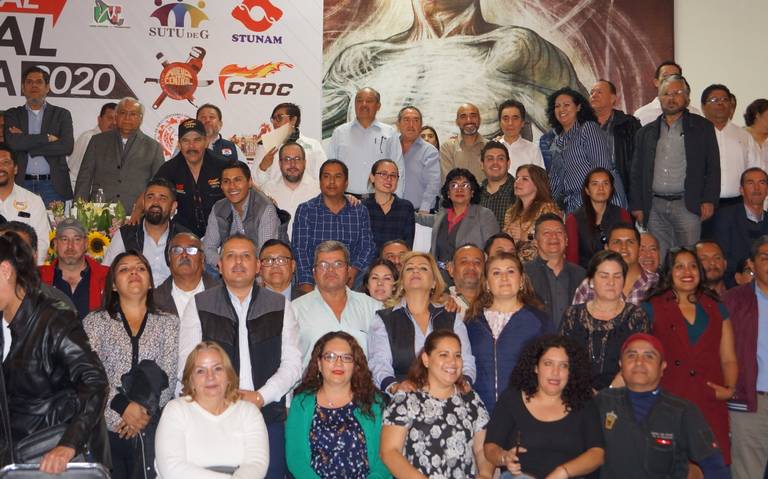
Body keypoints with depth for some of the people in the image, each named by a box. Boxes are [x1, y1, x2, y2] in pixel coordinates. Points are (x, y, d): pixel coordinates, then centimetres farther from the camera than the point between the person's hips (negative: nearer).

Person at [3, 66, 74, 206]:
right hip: (22, 184, 0)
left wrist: (26, 144, -5)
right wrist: (47, 137, -10)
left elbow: (67, 146, -6)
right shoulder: (12, 114, 12)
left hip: (53, 185, 0)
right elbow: (12, 142, -7)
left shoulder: (62, 114, 9)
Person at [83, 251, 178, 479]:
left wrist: (145, 411, -12)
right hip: (105, 427, 0)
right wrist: (122, 407, -13)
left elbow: (169, 375, 1)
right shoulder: (95, 322, 9)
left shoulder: (169, 323, 11)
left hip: (153, 428, 0)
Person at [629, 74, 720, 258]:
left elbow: (713, 166, 4)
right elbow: (636, 172, 14)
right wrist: (637, 206, 6)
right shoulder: (646, 132, 14)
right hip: (654, 207, 2)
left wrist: (709, 200, -6)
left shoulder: (703, 127, 9)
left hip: (687, 205, -2)